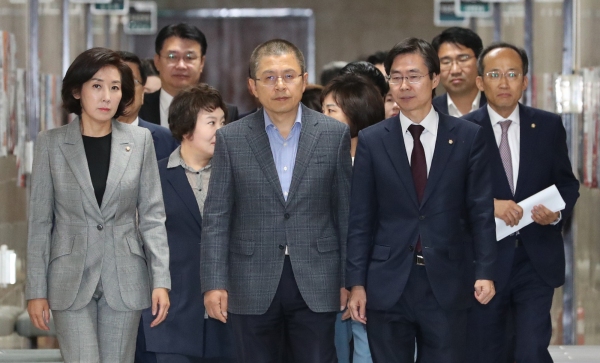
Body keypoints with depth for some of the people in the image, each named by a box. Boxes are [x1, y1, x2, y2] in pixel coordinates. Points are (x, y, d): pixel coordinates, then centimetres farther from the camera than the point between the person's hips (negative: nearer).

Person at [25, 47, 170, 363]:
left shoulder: (139, 141, 2)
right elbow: (40, 221, 2)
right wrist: (36, 289, -1)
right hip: (71, 279, -1)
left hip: (124, 281, 1)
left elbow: (152, 215, 3)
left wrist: (160, 281, -4)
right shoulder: (51, 143, 0)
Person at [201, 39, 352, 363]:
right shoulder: (231, 139, 2)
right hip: (252, 286, 0)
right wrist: (214, 283, -6)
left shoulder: (335, 135, 3)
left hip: (316, 284, 0)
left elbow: (345, 212, 5)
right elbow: (216, 218, 1)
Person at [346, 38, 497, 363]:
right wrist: (356, 282, -1)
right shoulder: (371, 141, 4)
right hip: (388, 284, 1)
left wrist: (485, 271, -5)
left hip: (446, 285, -1)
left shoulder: (467, 137, 2)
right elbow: (360, 218, 3)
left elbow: (481, 211, 3)